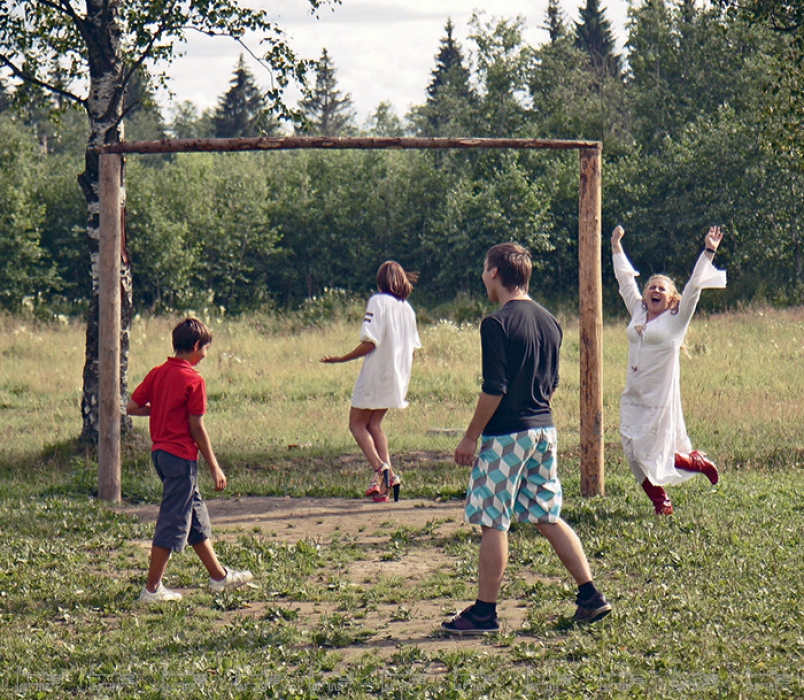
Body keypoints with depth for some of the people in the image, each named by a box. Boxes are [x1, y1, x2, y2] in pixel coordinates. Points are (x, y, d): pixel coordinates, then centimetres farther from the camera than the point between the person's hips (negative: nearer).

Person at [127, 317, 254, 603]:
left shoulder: (158, 373, 6)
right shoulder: (193, 380, -14)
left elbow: (132, 407, 4)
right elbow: (197, 428, -15)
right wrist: (215, 468, -9)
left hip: (160, 451, 9)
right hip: (181, 456, -9)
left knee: (195, 514, 17)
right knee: (173, 522, -3)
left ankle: (219, 575, 27)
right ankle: (152, 588, -2)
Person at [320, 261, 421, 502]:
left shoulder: (378, 302, -12)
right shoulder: (407, 308, 8)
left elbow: (370, 342, -19)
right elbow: (413, 345, 11)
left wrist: (341, 359, -12)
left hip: (376, 372, -7)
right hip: (398, 374, 7)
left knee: (357, 423, 4)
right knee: (374, 423, 18)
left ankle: (379, 468, -17)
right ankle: (387, 472, 3)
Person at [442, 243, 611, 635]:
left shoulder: (497, 324, -15)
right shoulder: (549, 322, 9)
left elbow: (495, 389, -18)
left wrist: (471, 437, -11)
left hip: (506, 434, -8)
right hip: (544, 429, 8)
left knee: (492, 523, -1)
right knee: (548, 517, 14)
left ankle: (484, 613, 2)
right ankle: (590, 597, 11)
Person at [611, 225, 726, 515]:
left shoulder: (676, 319, -1)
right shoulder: (637, 313, 11)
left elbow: (694, 286, -6)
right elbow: (625, 279, 20)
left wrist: (708, 252, -10)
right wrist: (616, 246, 24)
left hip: (659, 399, -5)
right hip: (632, 399, 5)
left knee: (649, 455, -5)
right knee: (633, 454, 0)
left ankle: (699, 462, 20)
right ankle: (661, 502, 16)